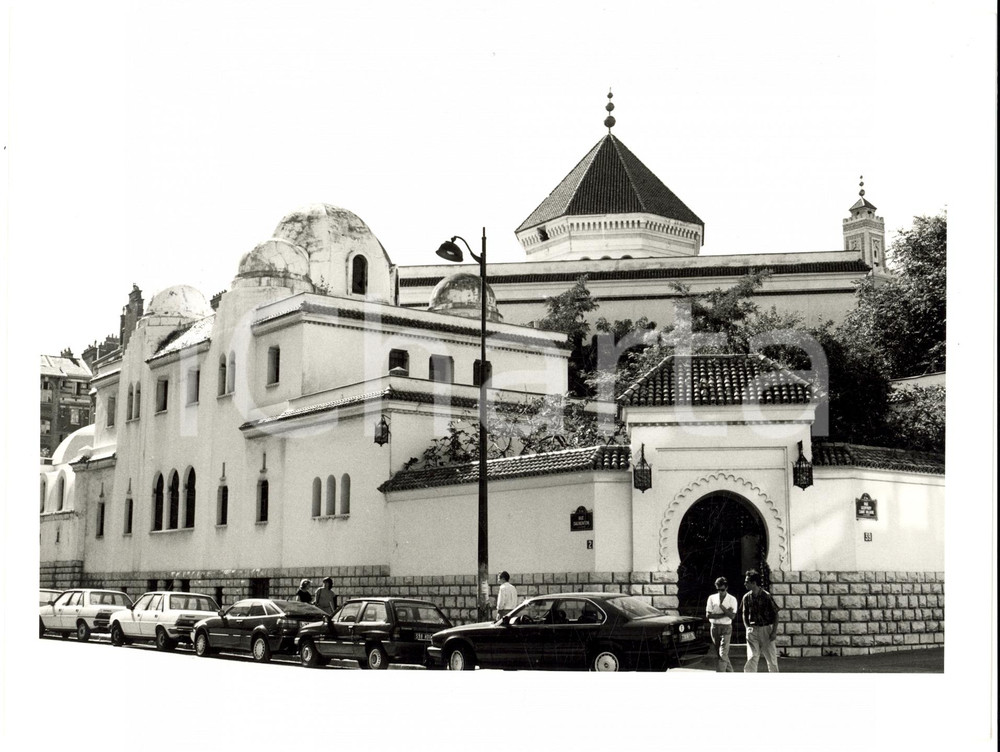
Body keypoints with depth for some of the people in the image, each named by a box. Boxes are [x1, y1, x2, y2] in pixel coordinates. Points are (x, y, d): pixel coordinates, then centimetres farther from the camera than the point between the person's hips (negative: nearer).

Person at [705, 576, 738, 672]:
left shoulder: (732, 599, -2)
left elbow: (732, 616, -11)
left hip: (726, 628, -3)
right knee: (719, 654, 10)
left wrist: (721, 605, -18)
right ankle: (730, 671, 26)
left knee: (723, 654, -13)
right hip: (715, 627, 3)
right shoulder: (712, 598, 3)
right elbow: (708, 614, -4)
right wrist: (724, 614, -12)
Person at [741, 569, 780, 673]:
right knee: (751, 657, -8)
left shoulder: (766, 596, -9)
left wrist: (774, 631, -10)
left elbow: (775, 614, -5)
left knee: (771, 658, 6)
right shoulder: (746, 597, 2)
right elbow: (745, 615, 13)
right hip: (753, 629, 2)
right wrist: (748, 628, 0)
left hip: (766, 629, -2)